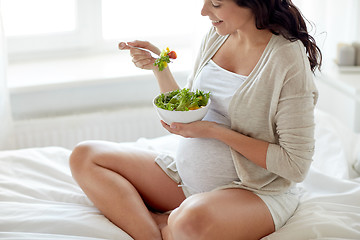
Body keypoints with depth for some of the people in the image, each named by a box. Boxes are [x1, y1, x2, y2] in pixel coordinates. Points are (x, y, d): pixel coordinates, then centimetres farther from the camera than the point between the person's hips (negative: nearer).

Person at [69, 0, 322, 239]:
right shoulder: (218, 34, 4)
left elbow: (296, 166, -18)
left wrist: (216, 131, -20)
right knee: (84, 156, -3)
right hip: (189, 176, 8)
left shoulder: (289, 59, -17)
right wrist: (159, 67, -2)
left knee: (192, 220, -42)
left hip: (254, 192, -7)